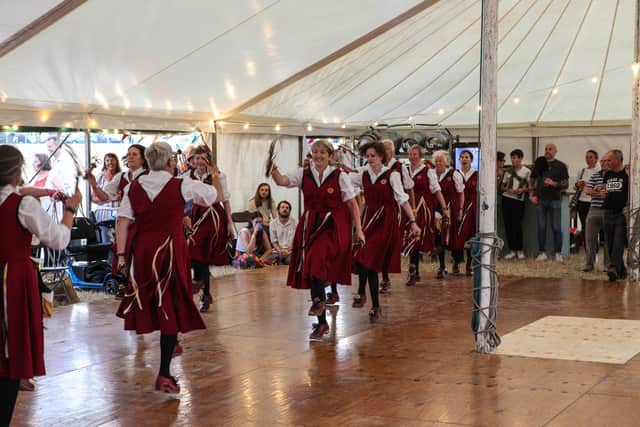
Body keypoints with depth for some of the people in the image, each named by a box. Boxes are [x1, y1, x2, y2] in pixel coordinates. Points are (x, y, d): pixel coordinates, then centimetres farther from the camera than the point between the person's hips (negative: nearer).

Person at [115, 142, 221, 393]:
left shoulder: (134, 187, 2)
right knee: (171, 308, 1)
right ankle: (164, 374, -1)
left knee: (148, 303, 23)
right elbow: (217, 196, 5)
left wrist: (121, 255, -2)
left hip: (141, 250, 3)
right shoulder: (182, 186, -6)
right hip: (171, 249, -3)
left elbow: (123, 222, -4)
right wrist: (215, 176, 23)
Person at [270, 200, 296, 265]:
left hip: (290, 251, -1)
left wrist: (287, 250, -15)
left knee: (289, 260, -32)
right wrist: (280, 251, -12)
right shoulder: (273, 223, 7)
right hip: (277, 252, 1)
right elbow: (274, 241, 6)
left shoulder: (294, 222, 3)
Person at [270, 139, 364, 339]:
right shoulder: (304, 174, 6)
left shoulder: (339, 176, -2)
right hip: (310, 225, 4)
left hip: (333, 226, -4)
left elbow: (352, 204, -1)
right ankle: (322, 323, 13)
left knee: (316, 258, -31)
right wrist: (273, 169, -29)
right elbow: (282, 181, -9)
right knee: (313, 266, 4)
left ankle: (318, 299, -10)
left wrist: (358, 229, -5)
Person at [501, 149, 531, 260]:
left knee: (517, 225, -7)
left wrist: (522, 190, -16)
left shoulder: (527, 171, 2)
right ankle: (512, 250, 9)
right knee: (508, 225, 2)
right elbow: (502, 186, 16)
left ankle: (519, 250, 5)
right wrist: (507, 189, -5)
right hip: (506, 199, 4)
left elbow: (530, 187, 1)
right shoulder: (508, 171, 13)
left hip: (518, 200, -4)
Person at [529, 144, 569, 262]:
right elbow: (533, 182, 15)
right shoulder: (539, 164, 11)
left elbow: (566, 184, 2)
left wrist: (554, 184, -14)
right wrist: (531, 195, 2)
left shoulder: (561, 166, 5)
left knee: (556, 228, -2)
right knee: (541, 227, 3)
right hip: (540, 200, 2)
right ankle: (542, 252, 9)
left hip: (555, 200, -2)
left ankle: (558, 253, 4)